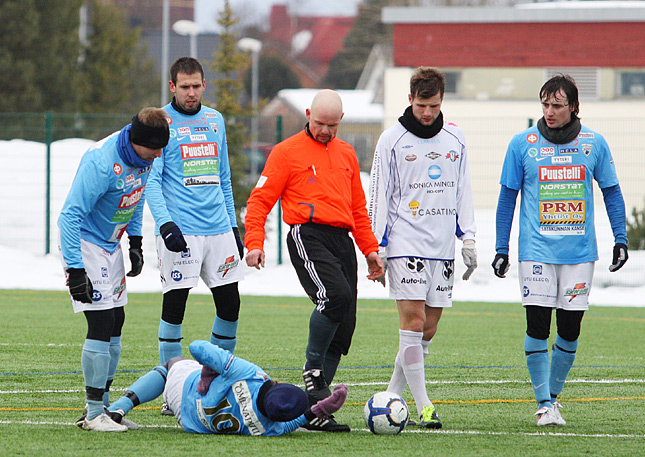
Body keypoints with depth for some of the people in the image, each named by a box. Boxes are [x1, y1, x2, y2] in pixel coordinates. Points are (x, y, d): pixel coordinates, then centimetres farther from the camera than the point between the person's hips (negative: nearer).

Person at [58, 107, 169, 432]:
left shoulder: (144, 156, -3)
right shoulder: (101, 163, -30)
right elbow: (70, 216, -28)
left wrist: (136, 242, 16)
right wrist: (75, 270, -30)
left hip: (111, 245, 9)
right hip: (84, 245, -9)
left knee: (115, 324, 10)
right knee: (101, 325, -13)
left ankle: (103, 406, 20)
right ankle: (94, 414, -7)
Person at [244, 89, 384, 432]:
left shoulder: (346, 154, 22)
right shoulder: (287, 152, 4)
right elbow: (260, 200, 0)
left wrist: (370, 248, 21)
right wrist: (254, 243, -12)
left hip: (342, 240, 6)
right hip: (308, 236, -6)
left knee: (343, 329, -1)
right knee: (336, 295, -31)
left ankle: (315, 410, 3)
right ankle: (313, 367, -12)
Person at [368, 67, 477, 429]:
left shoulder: (455, 139, 10)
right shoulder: (393, 140, -1)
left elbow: (463, 191, 16)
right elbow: (379, 195, 0)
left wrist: (468, 238, 9)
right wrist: (377, 247, -4)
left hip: (443, 248, 4)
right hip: (406, 245, -4)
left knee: (428, 330, 3)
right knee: (413, 321, -13)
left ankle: (392, 396, 16)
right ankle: (424, 406, -13)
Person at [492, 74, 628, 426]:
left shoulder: (594, 144, 3)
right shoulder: (522, 144, 1)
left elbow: (611, 192, 13)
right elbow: (507, 198, 6)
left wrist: (620, 239, 5)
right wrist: (501, 249, 3)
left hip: (580, 251, 1)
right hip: (536, 250, -1)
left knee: (570, 329, 2)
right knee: (537, 326, -8)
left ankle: (554, 394, 20)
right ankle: (544, 404, 0)